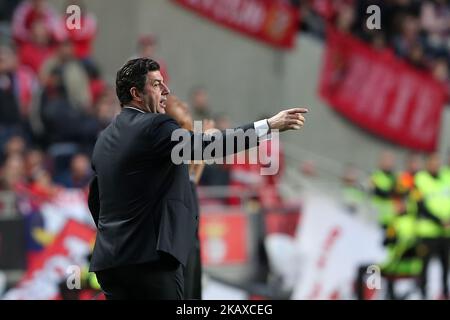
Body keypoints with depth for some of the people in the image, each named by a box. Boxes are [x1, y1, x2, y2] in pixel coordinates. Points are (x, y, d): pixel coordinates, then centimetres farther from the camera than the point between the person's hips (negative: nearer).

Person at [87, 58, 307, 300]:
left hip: (108, 260, 9)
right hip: (148, 258, -9)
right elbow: (207, 145, -21)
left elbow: (95, 200, 24)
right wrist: (269, 125, -21)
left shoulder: (106, 137, 17)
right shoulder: (153, 127, -9)